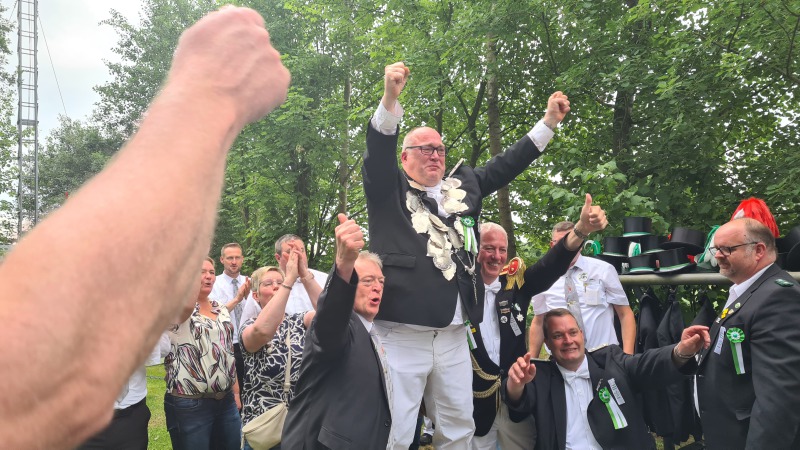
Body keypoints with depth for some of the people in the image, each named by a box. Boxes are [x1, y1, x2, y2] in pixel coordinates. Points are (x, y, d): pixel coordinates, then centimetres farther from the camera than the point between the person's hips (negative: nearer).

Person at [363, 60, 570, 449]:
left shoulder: (464, 186, 16)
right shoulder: (388, 189, 3)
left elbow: (506, 165, 20)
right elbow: (378, 148, -13)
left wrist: (549, 121, 16)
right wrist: (390, 97, -29)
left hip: (453, 337, 5)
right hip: (400, 335, -5)